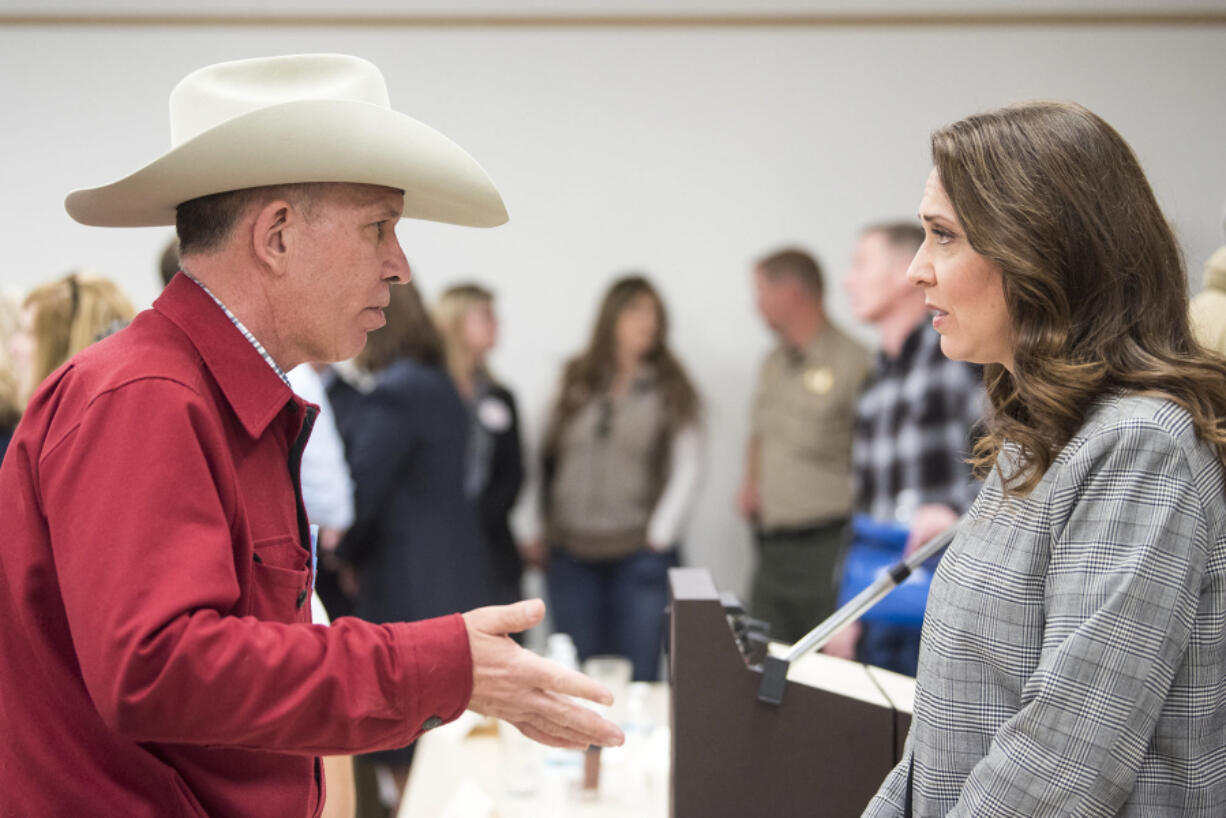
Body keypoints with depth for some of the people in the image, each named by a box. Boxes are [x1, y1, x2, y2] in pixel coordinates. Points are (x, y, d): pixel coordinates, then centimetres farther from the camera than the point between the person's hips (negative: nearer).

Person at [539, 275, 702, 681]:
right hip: (571, 554, 2)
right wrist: (540, 532, 5)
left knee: (637, 680, -2)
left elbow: (688, 469, 0)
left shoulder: (670, 389, 3)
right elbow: (546, 456, 10)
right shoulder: (575, 381, 9)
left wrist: (659, 536, -5)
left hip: (638, 553, -2)